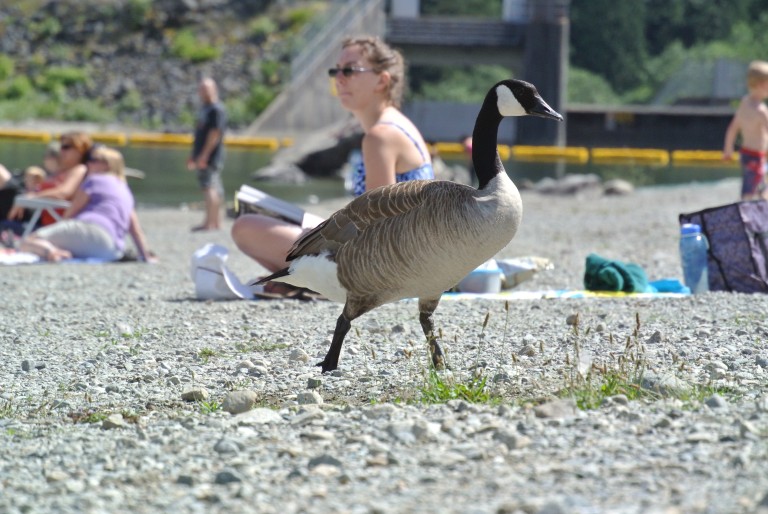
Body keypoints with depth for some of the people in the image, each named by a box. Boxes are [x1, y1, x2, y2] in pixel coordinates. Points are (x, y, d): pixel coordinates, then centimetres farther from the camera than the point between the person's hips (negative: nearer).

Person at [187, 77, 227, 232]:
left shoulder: (216, 109, -12)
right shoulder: (205, 108, 18)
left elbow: (215, 133, -20)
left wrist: (204, 155, -22)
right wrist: (193, 155, 24)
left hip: (211, 156, -10)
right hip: (203, 157, 10)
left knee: (210, 187, -12)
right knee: (214, 189, 11)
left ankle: (209, 222, -16)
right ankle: (216, 222, 15)